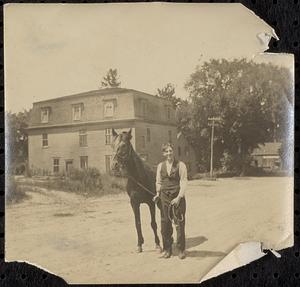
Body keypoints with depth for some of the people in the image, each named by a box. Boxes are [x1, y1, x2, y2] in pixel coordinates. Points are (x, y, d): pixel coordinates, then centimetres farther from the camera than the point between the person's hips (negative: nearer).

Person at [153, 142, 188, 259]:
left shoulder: (180, 165, -5)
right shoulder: (160, 166, 7)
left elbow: (183, 182, -9)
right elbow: (159, 182, 13)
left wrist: (179, 197, -18)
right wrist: (158, 193, -1)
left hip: (177, 198, -3)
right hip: (164, 197, 3)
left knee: (179, 224, 2)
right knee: (165, 224, 7)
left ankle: (181, 250, 14)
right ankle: (167, 249, 20)